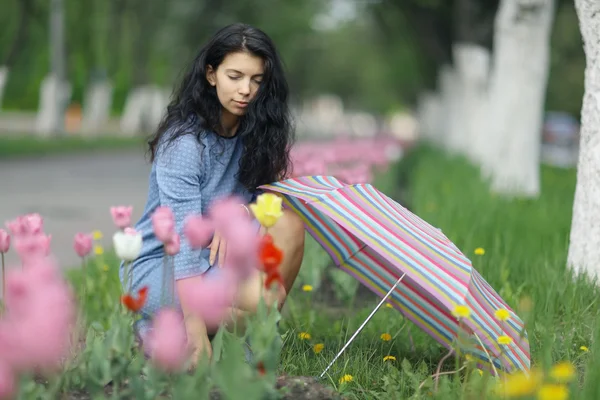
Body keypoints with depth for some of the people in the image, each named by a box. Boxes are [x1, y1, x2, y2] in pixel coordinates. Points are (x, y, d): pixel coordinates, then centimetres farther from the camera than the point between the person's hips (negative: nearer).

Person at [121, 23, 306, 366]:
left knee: (289, 222, -20)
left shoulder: (257, 131, -1)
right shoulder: (184, 142, -22)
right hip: (160, 264, -6)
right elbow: (183, 237, -30)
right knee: (264, 297, -31)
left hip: (217, 257, 7)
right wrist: (195, 328, -38)